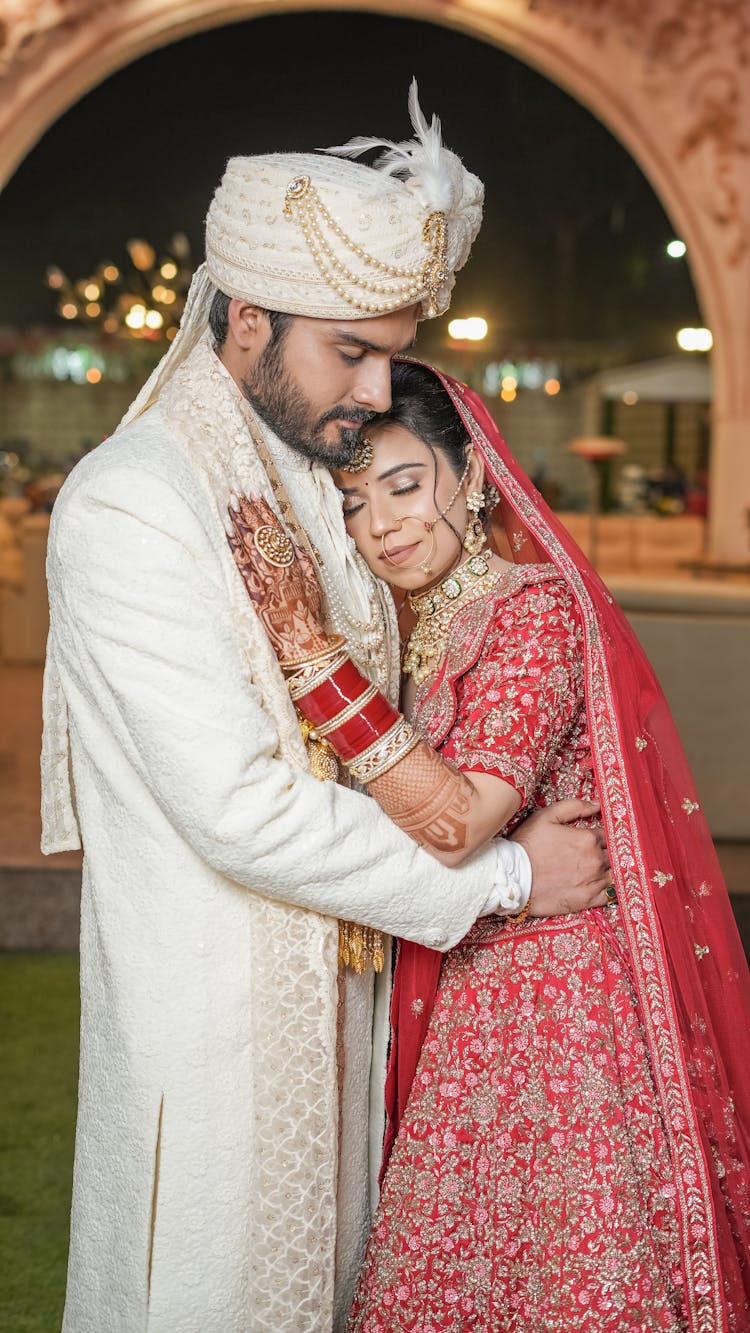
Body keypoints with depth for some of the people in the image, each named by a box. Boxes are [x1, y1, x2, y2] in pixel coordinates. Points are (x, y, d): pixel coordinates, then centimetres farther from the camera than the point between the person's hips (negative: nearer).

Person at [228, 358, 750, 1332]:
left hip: (557, 995, -8)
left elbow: (457, 822, -29)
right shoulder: (424, 630, 9)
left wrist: (310, 651, -29)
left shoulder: (535, 608, -17)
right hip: (464, 1000, 8)